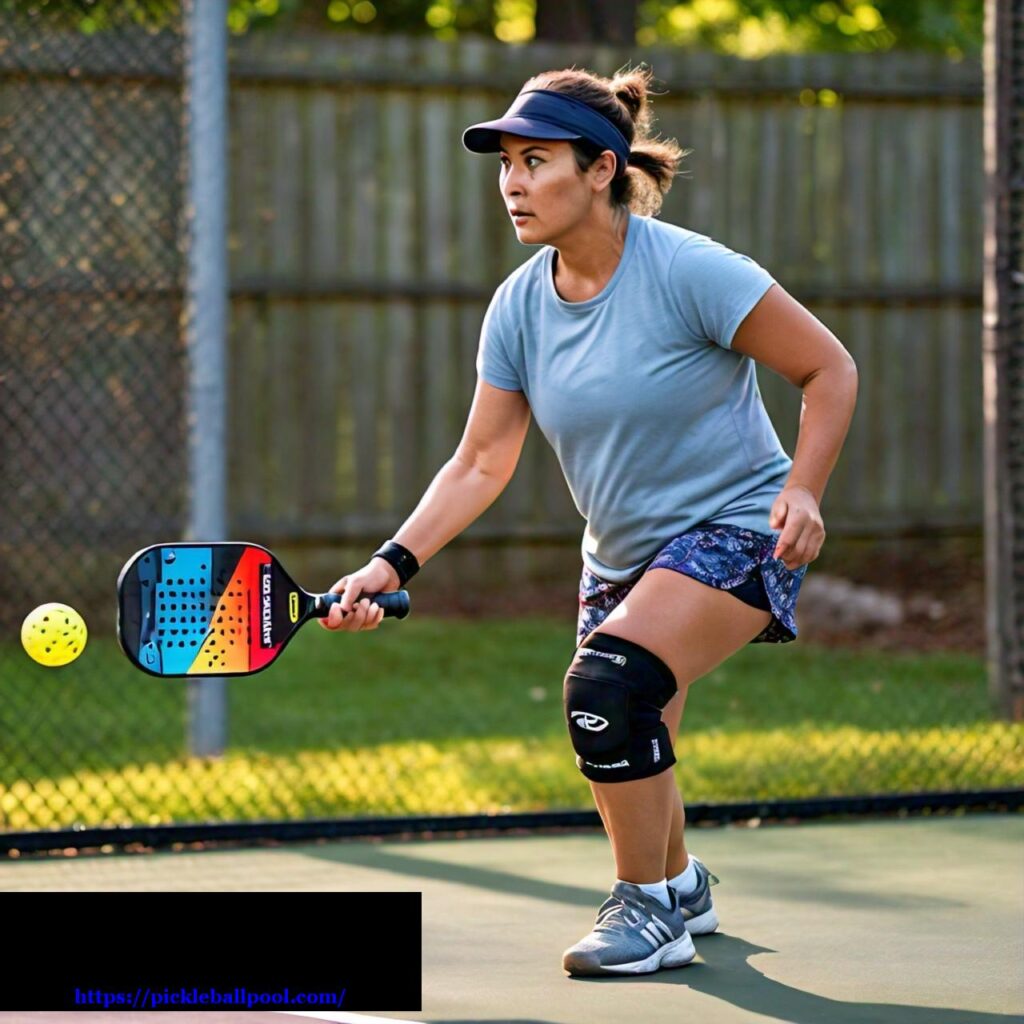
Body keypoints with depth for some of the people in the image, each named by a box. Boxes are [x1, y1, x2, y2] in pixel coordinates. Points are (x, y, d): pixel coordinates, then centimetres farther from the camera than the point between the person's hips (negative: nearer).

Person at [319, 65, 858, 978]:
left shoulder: (690, 271, -20)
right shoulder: (518, 307, -4)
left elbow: (830, 368, -13)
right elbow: (482, 463, -1)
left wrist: (803, 490, -25)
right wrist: (394, 563, -13)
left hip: (734, 529, -7)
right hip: (621, 554, 7)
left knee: (609, 680, -28)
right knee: (625, 763, 13)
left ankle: (649, 911, -11)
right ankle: (681, 886, 47)